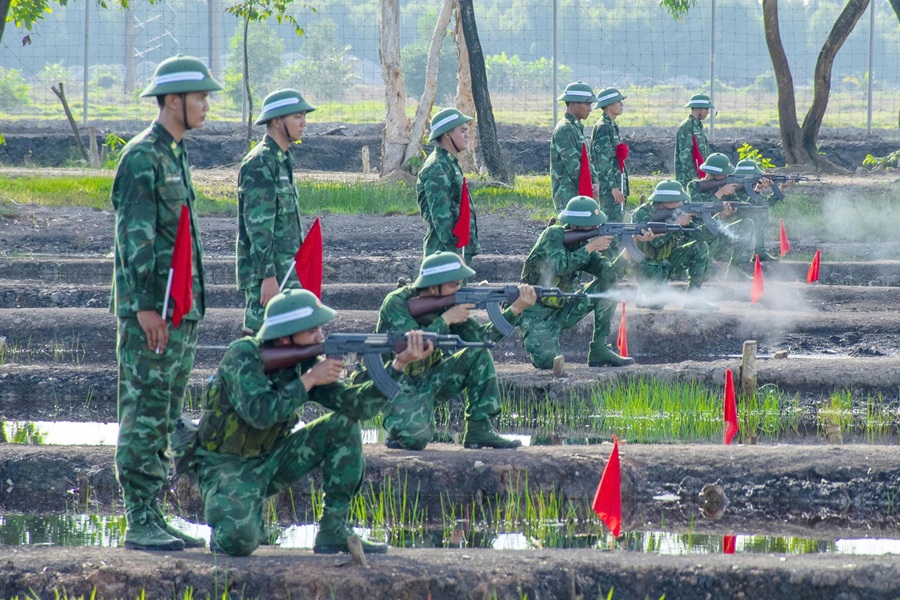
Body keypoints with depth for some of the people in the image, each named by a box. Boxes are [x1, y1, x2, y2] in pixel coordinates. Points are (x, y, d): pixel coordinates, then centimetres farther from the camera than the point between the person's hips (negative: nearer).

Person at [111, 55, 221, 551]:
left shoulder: (176, 155, 17)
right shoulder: (143, 157, -12)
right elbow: (134, 236, -18)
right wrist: (144, 306, -22)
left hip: (181, 309, 9)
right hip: (149, 309, -9)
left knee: (164, 417, 10)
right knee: (144, 413, -8)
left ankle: (154, 517, 14)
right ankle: (139, 523, -7)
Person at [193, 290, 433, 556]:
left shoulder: (304, 362, -2)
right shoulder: (244, 356, -19)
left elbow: (357, 405, -11)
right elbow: (260, 413, -34)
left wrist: (399, 364, -22)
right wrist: (309, 380, -27)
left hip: (270, 459, 7)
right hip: (227, 464, -7)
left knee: (344, 425, -8)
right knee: (239, 540, -34)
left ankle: (334, 531, -4)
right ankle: (225, 528, 6)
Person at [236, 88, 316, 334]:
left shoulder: (282, 161, 17)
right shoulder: (260, 164, -14)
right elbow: (258, 226, -20)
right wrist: (268, 276, -24)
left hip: (286, 274, 10)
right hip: (267, 273, -10)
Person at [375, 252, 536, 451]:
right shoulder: (396, 304, -20)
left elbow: (479, 337, -8)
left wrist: (516, 309, -17)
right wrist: (446, 319, -28)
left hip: (429, 377, 7)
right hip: (400, 387, -7)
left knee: (479, 355, -11)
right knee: (416, 438, -33)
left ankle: (479, 430, -6)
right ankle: (401, 428, 5)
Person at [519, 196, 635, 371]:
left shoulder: (583, 244, 3)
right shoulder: (553, 235, -13)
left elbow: (609, 273, -9)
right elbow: (560, 266, -30)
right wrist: (590, 248, -26)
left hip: (563, 310, 7)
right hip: (537, 315, -7)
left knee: (607, 286, -8)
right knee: (546, 361, -30)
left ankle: (599, 350, -6)